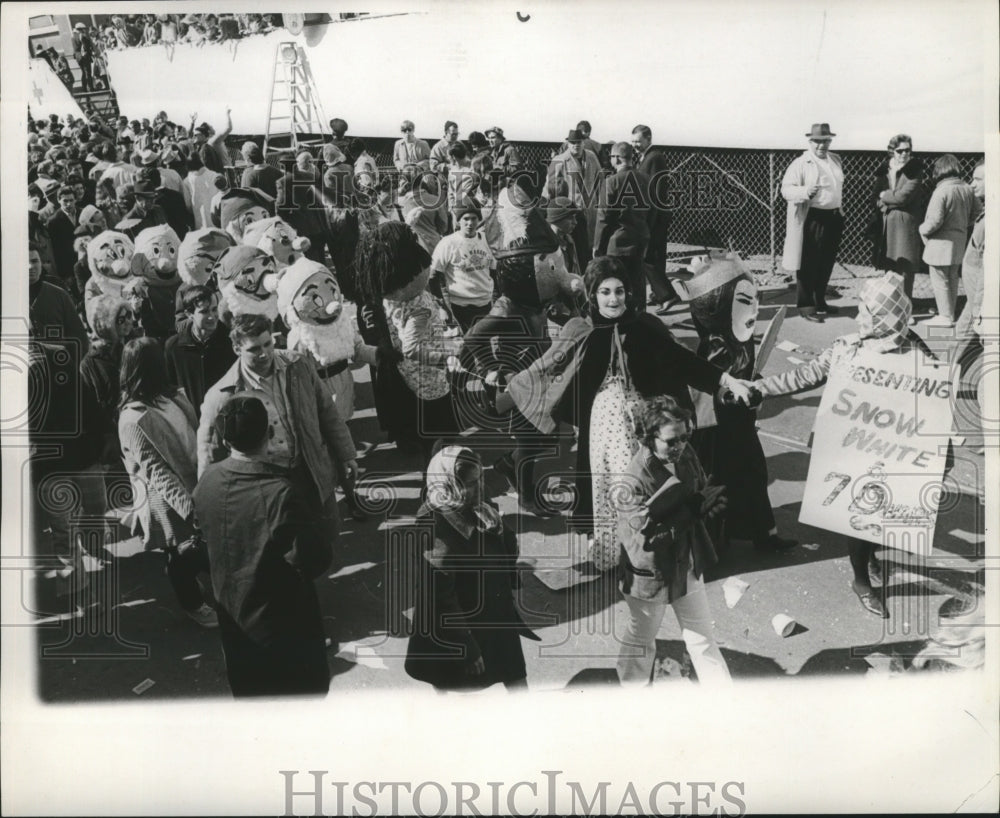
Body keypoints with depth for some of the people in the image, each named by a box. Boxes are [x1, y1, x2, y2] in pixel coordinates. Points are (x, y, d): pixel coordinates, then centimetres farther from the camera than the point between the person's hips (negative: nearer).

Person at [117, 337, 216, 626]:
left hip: (193, 487, 6)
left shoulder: (173, 396, -2)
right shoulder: (134, 419, -24)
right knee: (183, 554, 14)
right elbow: (156, 471, -24)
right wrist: (187, 505, -27)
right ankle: (193, 604, 39)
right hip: (168, 502, -6)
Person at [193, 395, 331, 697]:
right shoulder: (279, 493, -32)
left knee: (247, 689, 26)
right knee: (304, 687, 16)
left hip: (231, 607, 6)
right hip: (281, 618, -6)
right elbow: (317, 557, -28)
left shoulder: (207, 481, -11)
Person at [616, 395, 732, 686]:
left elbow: (703, 490, 5)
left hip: (687, 564, 5)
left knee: (701, 635, 19)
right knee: (641, 638, 19)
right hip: (650, 573, -5)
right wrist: (692, 511, -32)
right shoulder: (634, 480, -30)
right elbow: (642, 539, -29)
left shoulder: (686, 456, -11)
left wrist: (708, 503, -19)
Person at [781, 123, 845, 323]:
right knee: (808, 265, -3)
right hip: (812, 219, -7)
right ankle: (806, 306, 3)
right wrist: (805, 192, -31)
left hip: (833, 218, 7)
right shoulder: (801, 163, -7)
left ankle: (820, 302, 26)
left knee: (826, 264, 14)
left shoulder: (836, 161, 15)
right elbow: (786, 189, -14)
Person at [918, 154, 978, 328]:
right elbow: (975, 214, 9)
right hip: (960, 240, 8)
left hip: (942, 242, -8)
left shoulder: (941, 191, -21)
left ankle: (945, 316, 6)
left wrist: (923, 229, -6)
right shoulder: (967, 188, 2)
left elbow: (935, 221, -24)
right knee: (952, 280, 17)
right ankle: (950, 313, 26)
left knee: (940, 281, 2)